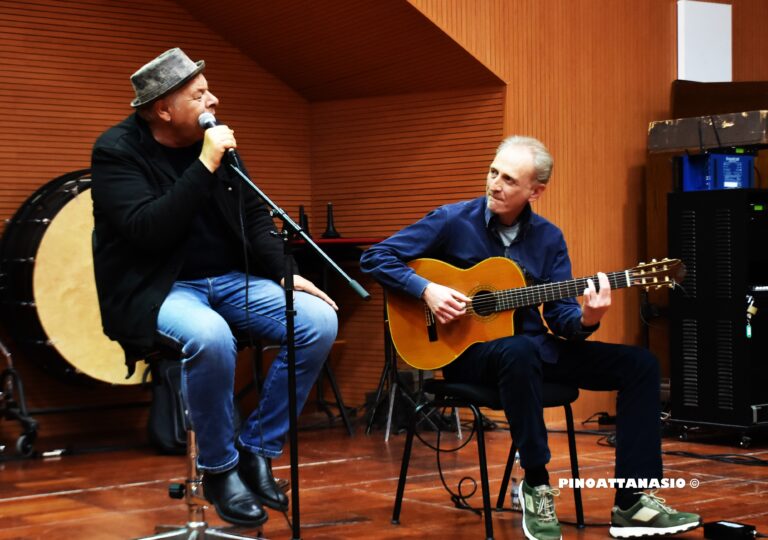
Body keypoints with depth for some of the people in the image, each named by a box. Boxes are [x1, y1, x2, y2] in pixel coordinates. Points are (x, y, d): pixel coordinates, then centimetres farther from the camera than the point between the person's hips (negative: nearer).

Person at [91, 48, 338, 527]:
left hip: (230, 280, 6)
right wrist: (205, 165, -26)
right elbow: (148, 231, -26)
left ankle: (258, 450, -2)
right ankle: (219, 468, -13)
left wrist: (286, 275, -3)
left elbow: (254, 218, 12)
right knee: (211, 336, -39)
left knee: (320, 321, -15)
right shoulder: (117, 150, -12)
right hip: (156, 289, -6)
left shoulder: (213, 140, 6)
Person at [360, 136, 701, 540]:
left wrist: (585, 320, -22)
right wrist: (426, 290, -21)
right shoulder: (453, 221, -6)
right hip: (469, 350, -5)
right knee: (520, 351, -42)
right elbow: (375, 257, -7)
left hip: (533, 345, 5)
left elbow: (560, 314, 1)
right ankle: (536, 486, -25)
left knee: (639, 364, -9)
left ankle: (632, 504, -11)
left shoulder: (548, 238, 5)